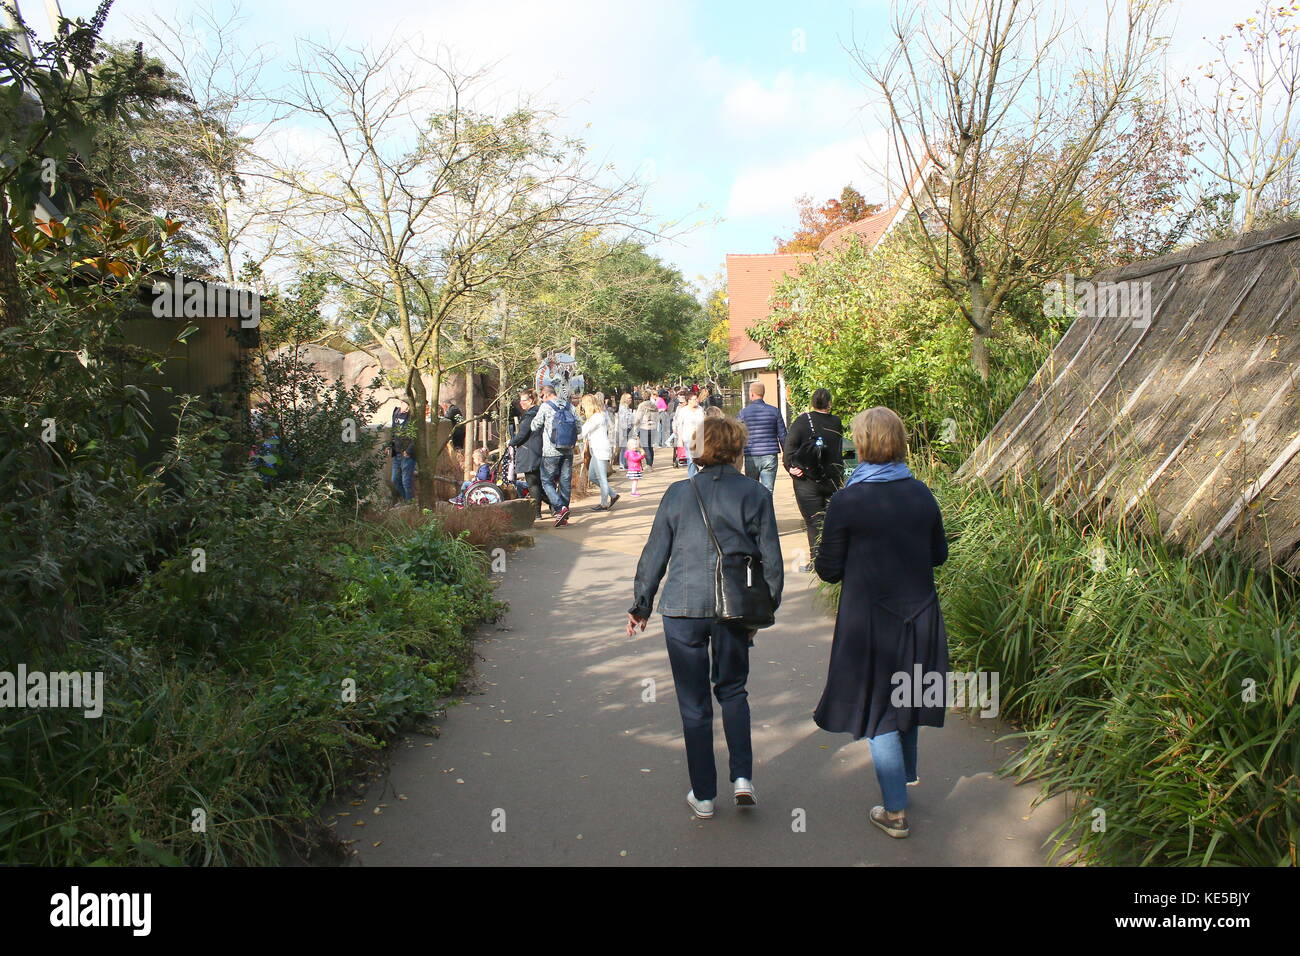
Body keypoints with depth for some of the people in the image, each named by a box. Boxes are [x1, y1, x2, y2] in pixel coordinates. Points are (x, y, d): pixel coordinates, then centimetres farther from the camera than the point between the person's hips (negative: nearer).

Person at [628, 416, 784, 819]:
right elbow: (771, 560, 0)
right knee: (732, 689, 22)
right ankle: (742, 777, 9)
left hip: (683, 608, -1)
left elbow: (654, 555, 3)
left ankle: (703, 795, 20)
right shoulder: (755, 495, -1)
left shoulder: (678, 493, -1)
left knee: (694, 703, 11)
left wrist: (641, 606, 13)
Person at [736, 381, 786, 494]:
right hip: (770, 457, 0)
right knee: (768, 492, 1)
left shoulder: (743, 412, -1)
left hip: (751, 457, 0)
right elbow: (782, 436, 4)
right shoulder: (774, 411, 2)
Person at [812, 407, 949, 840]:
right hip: (920, 617, 5)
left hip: (870, 622, -5)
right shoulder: (922, 494, -3)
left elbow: (829, 570, -10)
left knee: (878, 713, 9)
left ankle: (896, 811, 15)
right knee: (905, 700, 24)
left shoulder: (846, 502, -17)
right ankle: (905, 778, 43)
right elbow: (938, 554, 9)